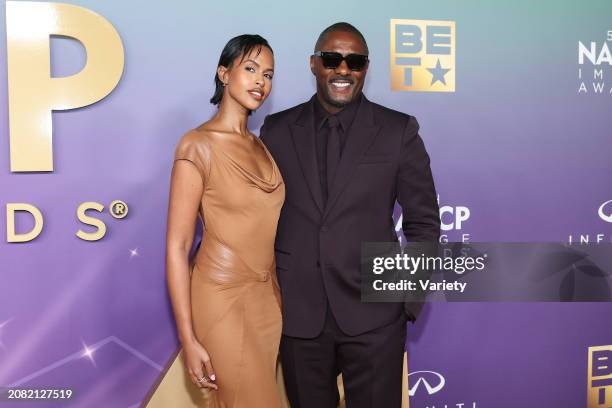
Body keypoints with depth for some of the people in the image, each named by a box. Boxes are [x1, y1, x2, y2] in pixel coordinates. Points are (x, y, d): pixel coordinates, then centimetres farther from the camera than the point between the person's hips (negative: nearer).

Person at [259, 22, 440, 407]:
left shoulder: (399, 130, -1)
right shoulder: (277, 130, 4)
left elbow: (423, 221, 2)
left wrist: (410, 301, -1)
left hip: (373, 314, -1)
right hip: (297, 314, 2)